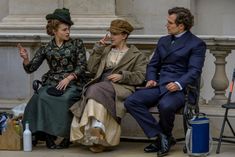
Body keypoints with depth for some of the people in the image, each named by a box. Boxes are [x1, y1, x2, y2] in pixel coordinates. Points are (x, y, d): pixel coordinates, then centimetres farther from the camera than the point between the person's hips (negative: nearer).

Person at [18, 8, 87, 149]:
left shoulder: (77, 44, 10)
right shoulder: (46, 49, 13)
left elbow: (82, 66, 2)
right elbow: (30, 68, 10)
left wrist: (68, 78, -14)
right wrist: (26, 59, -12)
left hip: (72, 83, -2)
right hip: (52, 83, 2)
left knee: (65, 98, -36)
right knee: (41, 97, -32)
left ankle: (65, 135, -25)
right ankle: (47, 133, -25)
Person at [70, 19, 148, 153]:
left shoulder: (137, 55, 16)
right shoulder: (105, 50, 29)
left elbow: (140, 76, 3)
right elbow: (92, 68, 18)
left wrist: (122, 76, -12)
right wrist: (98, 48, 13)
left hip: (121, 88, -4)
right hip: (101, 85, 4)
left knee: (96, 90, -34)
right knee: (94, 90, -34)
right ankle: (97, 128, -43)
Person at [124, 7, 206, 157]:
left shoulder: (197, 44, 1)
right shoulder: (163, 41, 23)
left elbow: (194, 71, -9)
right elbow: (153, 65, 25)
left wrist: (179, 84, -26)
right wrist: (151, 79, 3)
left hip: (179, 88, -6)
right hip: (159, 86, 7)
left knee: (165, 105, -39)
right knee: (131, 101, -19)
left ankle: (166, 136, -6)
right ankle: (160, 136, -16)